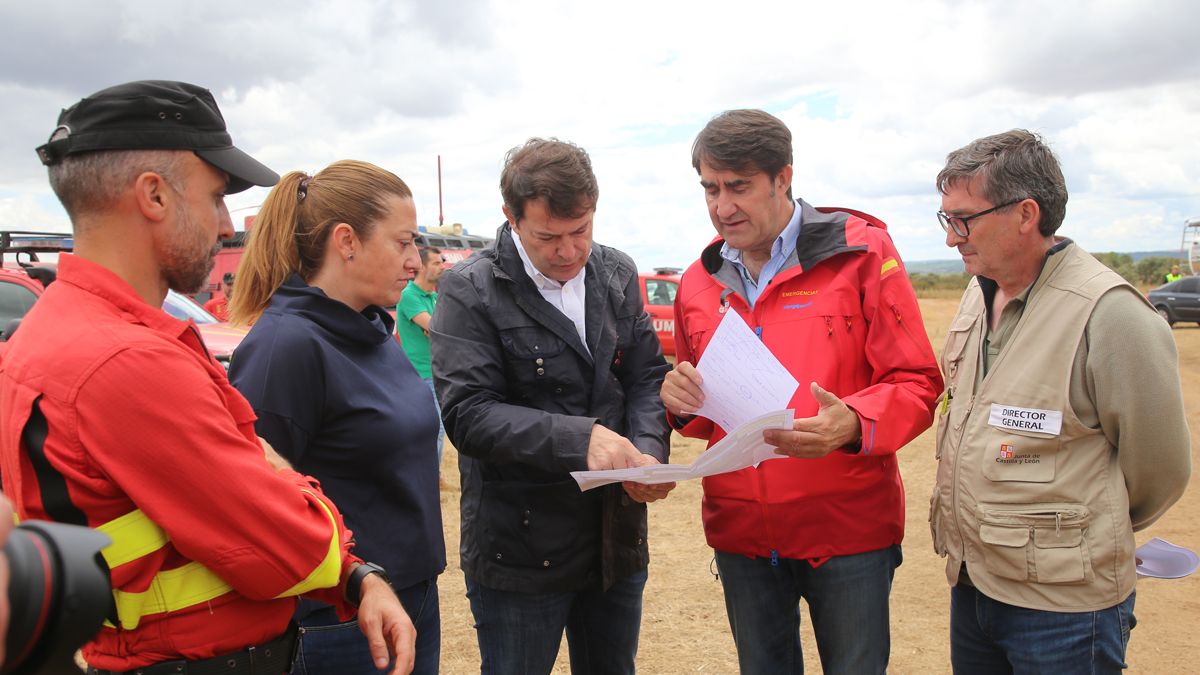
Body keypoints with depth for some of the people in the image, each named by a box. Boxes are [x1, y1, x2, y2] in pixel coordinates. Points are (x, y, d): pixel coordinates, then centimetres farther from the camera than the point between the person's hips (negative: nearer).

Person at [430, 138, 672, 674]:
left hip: (617, 541, 5)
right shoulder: (470, 291, -12)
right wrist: (579, 438, -30)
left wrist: (650, 451, -15)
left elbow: (647, 377, 4)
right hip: (520, 550, -4)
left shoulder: (617, 274, 5)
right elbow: (468, 413, -20)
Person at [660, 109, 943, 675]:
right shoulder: (699, 282, 6)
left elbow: (916, 383, -7)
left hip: (847, 531, -3)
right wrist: (681, 403, -7)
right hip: (740, 534, 4)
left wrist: (852, 424, -27)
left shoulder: (860, 252, -7)